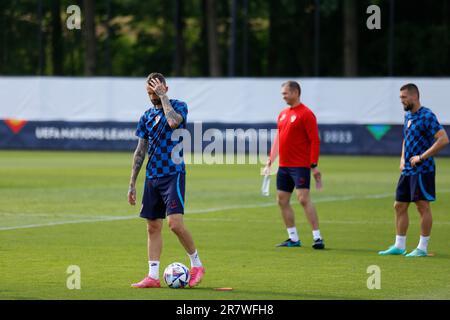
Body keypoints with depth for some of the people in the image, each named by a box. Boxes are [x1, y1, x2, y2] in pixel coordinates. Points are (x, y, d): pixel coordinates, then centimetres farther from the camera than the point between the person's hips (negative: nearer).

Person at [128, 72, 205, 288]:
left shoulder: (178, 106, -3)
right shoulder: (147, 116, 13)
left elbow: (173, 122, -28)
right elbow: (140, 151, 16)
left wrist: (163, 96, -15)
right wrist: (132, 184, 13)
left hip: (173, 175, -6)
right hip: (152, 178, 6)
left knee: (175, 223, -17)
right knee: (153, 227, 4)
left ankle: (196, 264, 1)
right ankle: (153, 276, 6)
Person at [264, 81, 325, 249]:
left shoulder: (306, 114, -9)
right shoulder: (283, 114, 15)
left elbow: (315, 141, -12)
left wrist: (314, 165, -17)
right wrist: (270, 161, 17)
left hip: (300, 166, -8)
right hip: (284, 166, 8)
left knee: (304, 199, -14)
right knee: (282, 200, 8)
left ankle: (317, 238, -13)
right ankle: (293, 238, 16)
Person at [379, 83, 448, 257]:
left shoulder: (427, 116, -13)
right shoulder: (408, 115, 14)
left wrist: (421, 157, -19)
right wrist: (402, 159, 12)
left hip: (422, 170, -9)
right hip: (407, 170, 9)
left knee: (423, 206, -4)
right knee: (399, 206, 9)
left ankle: (422, 248, 1)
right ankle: (399, 246, 16)